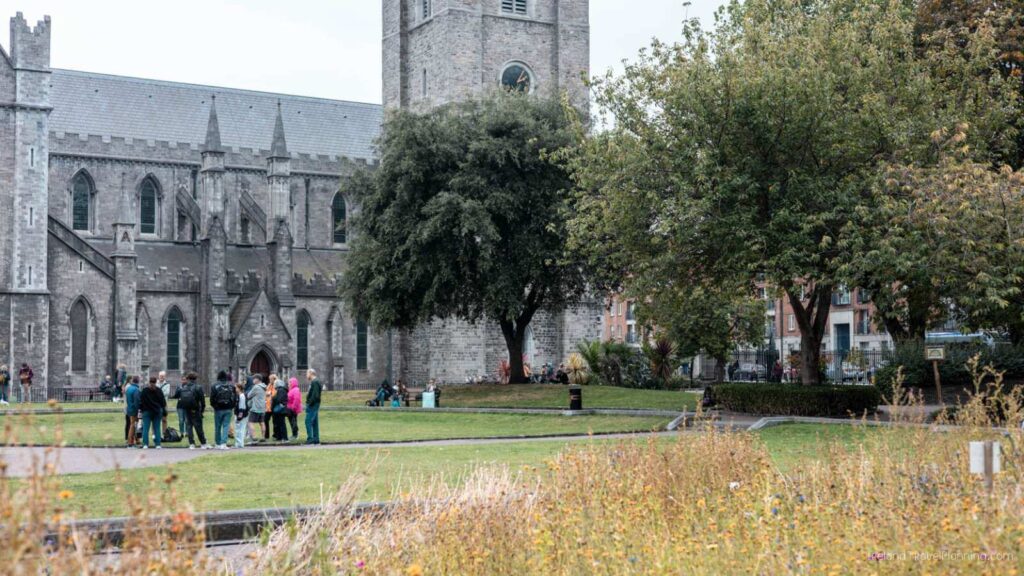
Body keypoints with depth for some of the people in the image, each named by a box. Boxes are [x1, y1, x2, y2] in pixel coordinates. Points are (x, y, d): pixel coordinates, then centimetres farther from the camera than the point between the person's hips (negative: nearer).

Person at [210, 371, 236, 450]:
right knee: (226, 426, 1)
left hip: (218, 410, -1)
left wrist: (214, 406, 10)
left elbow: (212, 399, -6)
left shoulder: (215, 386, -6)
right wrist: (232, 407, 14)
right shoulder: (231, 387, 2)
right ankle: (224, 443, -9)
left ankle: (217, 443, 18)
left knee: (217, 427, 10)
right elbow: (235, 399, 4)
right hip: (228, 410, 1)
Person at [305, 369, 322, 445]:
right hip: (314, 405, 10)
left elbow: (315, 395, -24)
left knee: (308, 421, -11)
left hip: (312, 405, -10)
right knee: (315, 422, 11)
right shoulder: (315, 382, 18)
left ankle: (310, 438, -13)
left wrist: (310, 403, -22)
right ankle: (316, 439, 14)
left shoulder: (314, 382, -14)